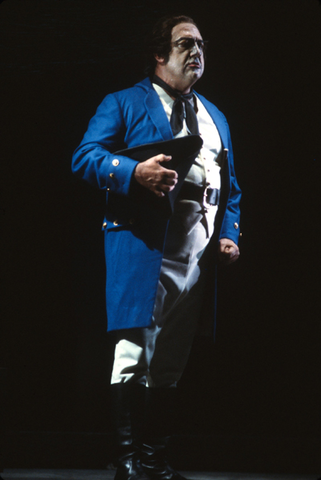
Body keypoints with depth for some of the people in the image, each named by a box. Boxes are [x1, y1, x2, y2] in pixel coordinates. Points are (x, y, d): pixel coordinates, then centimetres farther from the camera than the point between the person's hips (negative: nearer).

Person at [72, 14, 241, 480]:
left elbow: (231, 185, 22)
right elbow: (85, 157, -6)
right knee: (133, 356, -9)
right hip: (143, 246, -5)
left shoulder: (216, 117, 23)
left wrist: (229, 234, 6)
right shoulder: (123, 104, 6)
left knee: (171, 364, 10)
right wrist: (135, 172, -23)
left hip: (197, 255, 6)